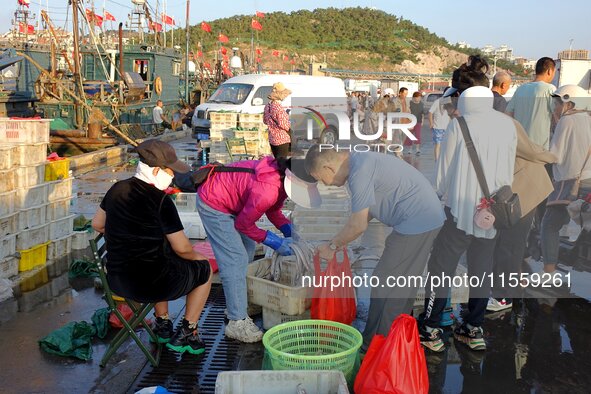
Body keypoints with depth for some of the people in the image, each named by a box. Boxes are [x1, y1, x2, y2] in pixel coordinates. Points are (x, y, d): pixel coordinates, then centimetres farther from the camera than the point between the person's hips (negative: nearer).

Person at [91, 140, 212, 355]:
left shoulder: (117, 189, 3)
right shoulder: (161, 200, -16)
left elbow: (97, 224, 17)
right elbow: (182, 248, -12)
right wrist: (195, 256, 9)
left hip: (116, 282, 7)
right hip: (151, 284, -7)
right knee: (204, 269, 19)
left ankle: (162, 324, 38)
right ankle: (185, 335, 20)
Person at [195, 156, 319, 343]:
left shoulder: (280, 178, -11)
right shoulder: (266, 192, -37)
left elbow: (273, 210, 6)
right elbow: (243, 224, -21)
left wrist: (288, 229, -10)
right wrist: (275, 242, -16)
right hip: (212, 205, -10)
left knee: (247, 250, 16)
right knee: (235, 259, -12)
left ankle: (238, 305, 28)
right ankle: (237, 322, -6)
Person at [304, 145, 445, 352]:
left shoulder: (360, 172, -21)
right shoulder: (360, 160, 11)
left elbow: (358, 225, -19)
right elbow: (367, 212, 17)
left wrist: (332, 245, -4)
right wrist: (340, 241, 13)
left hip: (416, 222, -10)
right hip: (428, 216, 10)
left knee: (385, 283, -1)